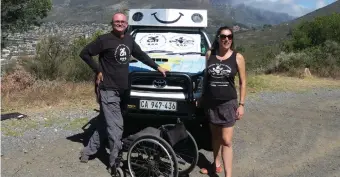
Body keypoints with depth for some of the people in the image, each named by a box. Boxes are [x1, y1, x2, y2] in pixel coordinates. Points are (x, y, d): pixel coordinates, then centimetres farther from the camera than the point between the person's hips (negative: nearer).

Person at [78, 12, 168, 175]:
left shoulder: (129, 39, 10)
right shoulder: (104, 39, -9)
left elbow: (141, 55, 23)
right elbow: (84, 53, -5)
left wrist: (157, 67, 22)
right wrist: (98, 71, -9)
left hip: (121, 90, 7)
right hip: (108, 89, -7)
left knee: (105, 123, 16)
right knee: (116, 126, -7)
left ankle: (89, 150, 32)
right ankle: (116, 163, 4)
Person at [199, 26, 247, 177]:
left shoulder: (237, 57, -6)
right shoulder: (209, 54, 1)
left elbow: (242, 82, -2)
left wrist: (241, 104, -6)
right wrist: (202, 96, 9)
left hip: (228, 103, -3)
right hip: (210, 102, 3)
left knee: (226, 140, -5)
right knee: (215, 135, 17)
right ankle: (216, 164, 35)